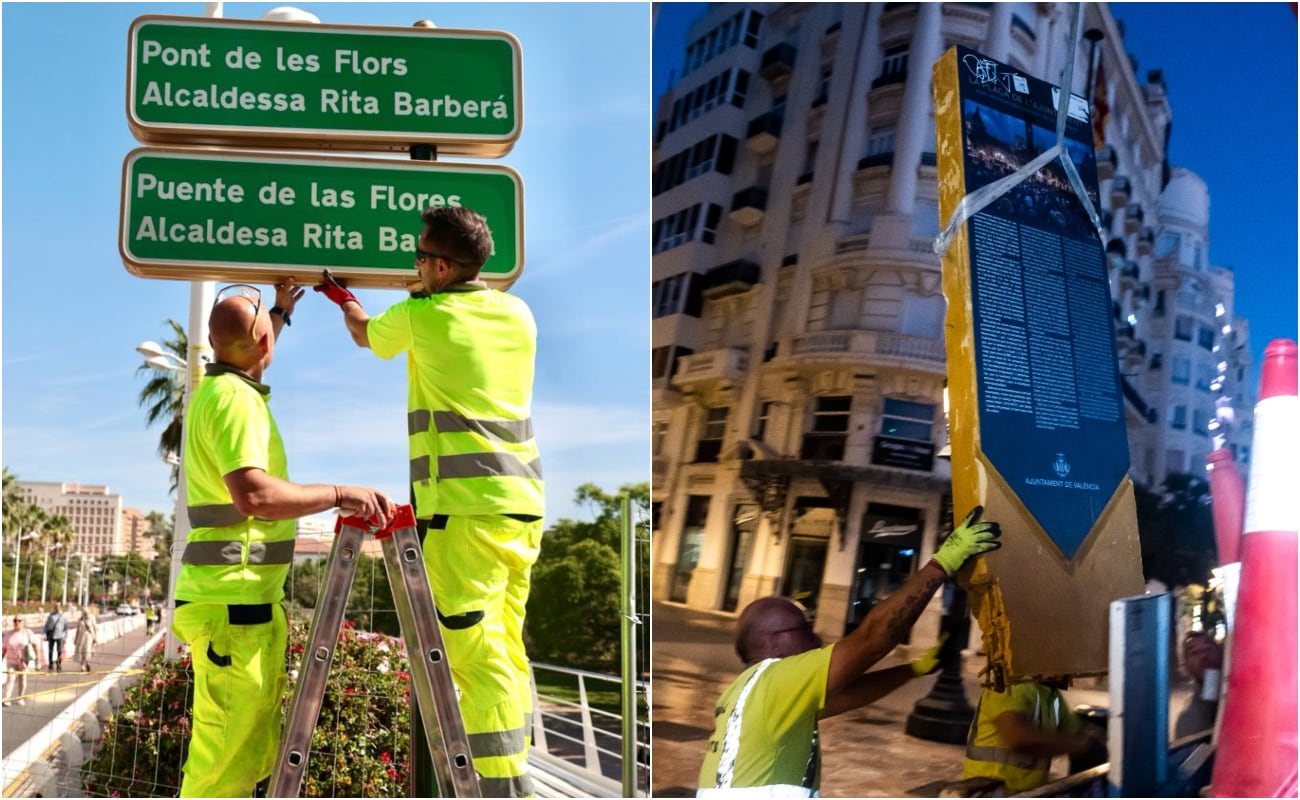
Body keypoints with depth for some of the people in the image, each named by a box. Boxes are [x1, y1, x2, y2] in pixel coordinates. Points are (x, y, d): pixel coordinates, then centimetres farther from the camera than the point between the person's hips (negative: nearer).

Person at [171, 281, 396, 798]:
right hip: (232, 602, -11)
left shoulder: (215, 388, 16)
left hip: (246, 599, 11)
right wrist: (339, 494, -25)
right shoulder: (236, 397, -16)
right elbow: (253, 494, -30)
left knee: (253, 750, 16)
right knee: (226, 758, -8)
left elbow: (248, 360, 43)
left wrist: (282, 311, 49)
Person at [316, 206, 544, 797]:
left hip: (464, 509, -7)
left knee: (477, 655, -7)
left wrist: (342, 297, 40)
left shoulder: (422, 316, -3)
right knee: (507, 648, 13)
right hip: (522, 505, 7)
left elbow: (365, 333, 19)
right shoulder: (519, 314, 11)